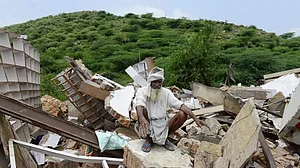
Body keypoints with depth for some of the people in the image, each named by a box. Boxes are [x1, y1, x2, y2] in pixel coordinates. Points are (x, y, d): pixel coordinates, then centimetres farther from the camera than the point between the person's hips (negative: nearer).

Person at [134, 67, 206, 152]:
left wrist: (195, 118, -22)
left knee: (183, 115, -17)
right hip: (147, 126, -3)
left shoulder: (166, 92, 1)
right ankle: (148, 140, -9)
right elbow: (139, 104, -30)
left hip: (163, 125, 3)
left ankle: (164, 138, 4)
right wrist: (141, 118, -52)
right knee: (143, 110, -32)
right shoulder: (142, 91, -8)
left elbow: (180, 105, -9)